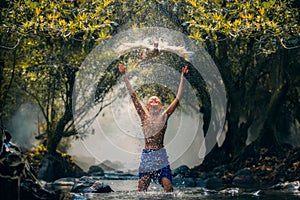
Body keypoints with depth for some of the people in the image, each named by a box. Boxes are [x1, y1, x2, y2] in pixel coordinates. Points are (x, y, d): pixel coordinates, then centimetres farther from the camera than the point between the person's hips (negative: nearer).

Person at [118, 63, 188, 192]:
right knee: (141, 190, 0)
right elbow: (133, 96, 7)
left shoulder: (164, 116, 6)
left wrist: (182, 77, 4)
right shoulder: (144, 116, 8)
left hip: (161, 157, -1)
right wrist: (124, 76, 6)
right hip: (146, 156, 1)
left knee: (168, 189, -10)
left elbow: (177, 99, 5)